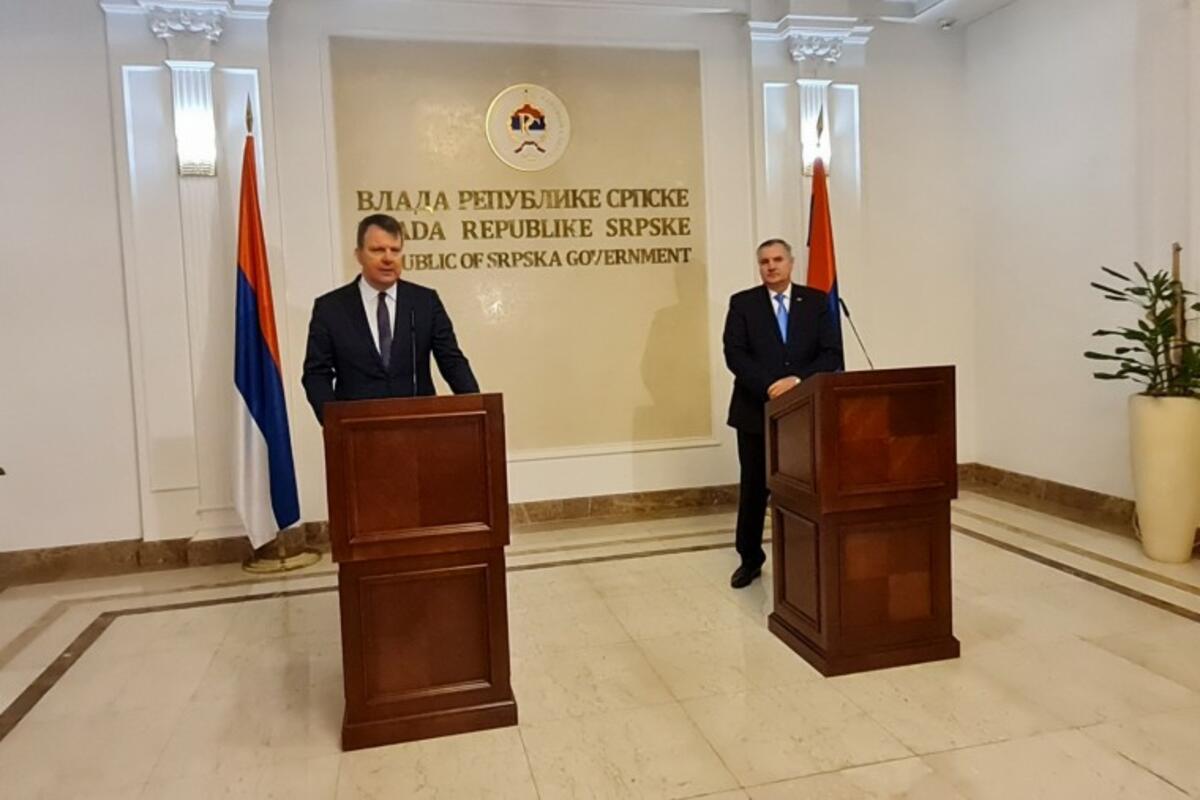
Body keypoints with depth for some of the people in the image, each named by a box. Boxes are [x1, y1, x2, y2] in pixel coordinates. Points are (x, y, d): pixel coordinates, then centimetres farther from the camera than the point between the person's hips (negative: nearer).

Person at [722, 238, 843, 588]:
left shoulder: (817, 301, 5)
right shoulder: (742, 303, 2)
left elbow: (831, 354, -2)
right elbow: (735, 355, -8)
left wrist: (798, 380, -18)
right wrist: (769, 386, -20)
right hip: (756, 410, 0)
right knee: (754, 489, 8)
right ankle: (750, 559, 24)